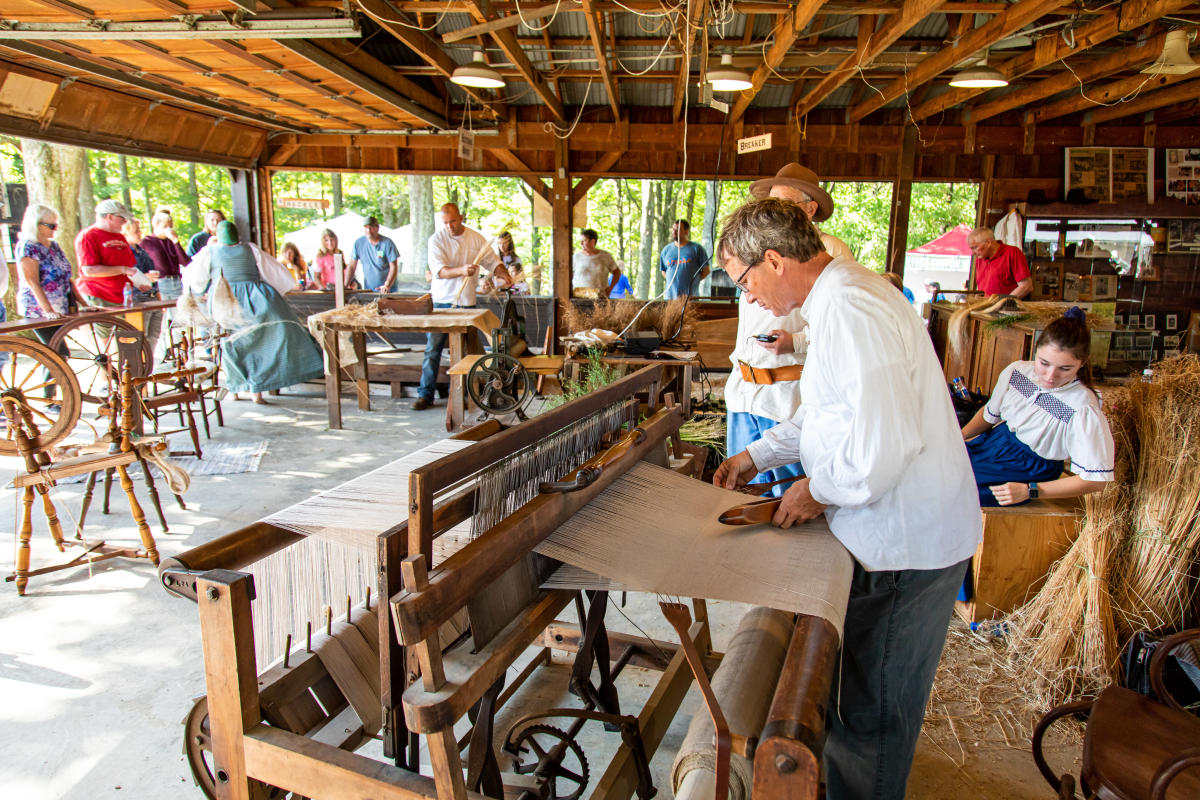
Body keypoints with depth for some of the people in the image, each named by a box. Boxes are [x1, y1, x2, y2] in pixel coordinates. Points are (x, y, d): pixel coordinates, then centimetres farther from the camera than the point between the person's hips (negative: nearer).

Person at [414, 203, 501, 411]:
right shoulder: (436, 239, -4)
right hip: (441, 301, -2)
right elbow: (439, 271, -15)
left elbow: (492, 260, 15)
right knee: (433, 349, -3)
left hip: (466, 302, 2)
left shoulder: (476, 238, 5)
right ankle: (425, 395, 2)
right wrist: (461, 270, -31)